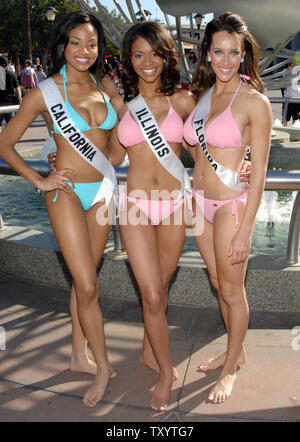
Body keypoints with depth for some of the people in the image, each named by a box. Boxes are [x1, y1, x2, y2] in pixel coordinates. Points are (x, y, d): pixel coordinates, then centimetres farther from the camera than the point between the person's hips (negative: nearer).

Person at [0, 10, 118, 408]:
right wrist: (39, 180, -7)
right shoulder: (46, 91, -6)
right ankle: (103, 366, 13)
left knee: (84, 278, 13)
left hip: (103, 189, 5)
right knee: (88, 286, -6)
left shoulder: (103, 86, 7)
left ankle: (79, 356, 28)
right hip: (68, 192, -4)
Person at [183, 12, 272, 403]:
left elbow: (259, 173, -14)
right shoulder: (202, 95, 8)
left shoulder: (254, 102, -13)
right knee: (218, 284, 18)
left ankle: (231, 369, 30)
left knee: (232, 291, 8)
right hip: (199, 201, 7)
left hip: (231, 205, -6)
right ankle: (236, 350, 41)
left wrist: (245, 230, -15)